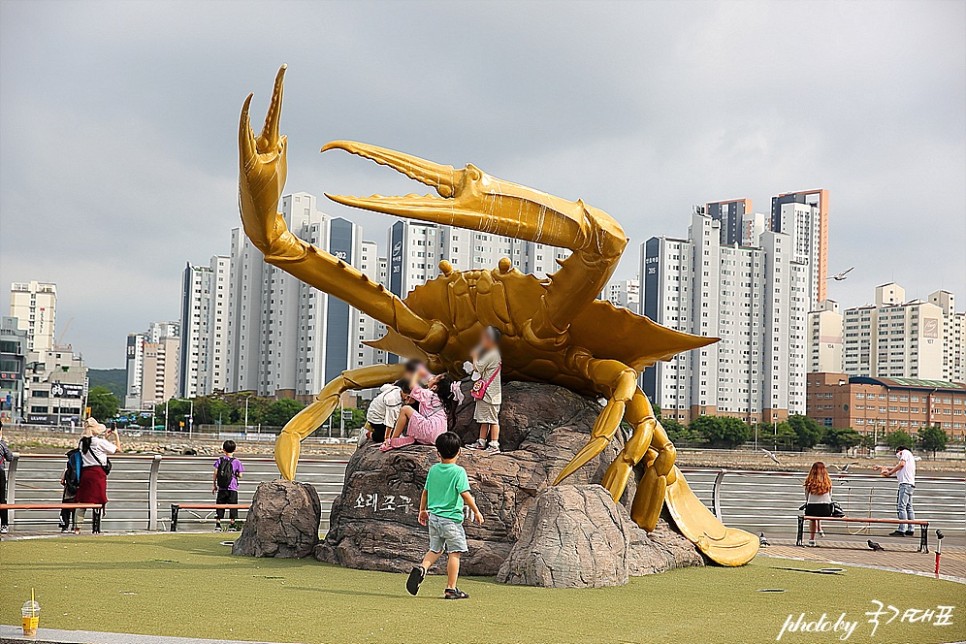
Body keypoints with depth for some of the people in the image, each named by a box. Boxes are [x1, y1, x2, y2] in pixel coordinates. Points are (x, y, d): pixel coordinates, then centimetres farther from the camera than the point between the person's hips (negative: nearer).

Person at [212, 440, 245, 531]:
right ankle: (231, 524, 7)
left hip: (221, 488, 2)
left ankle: (217, 524, 8)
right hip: (232, 488, -2)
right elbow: (240, 475, -3)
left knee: (220, 506, 8)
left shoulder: (220, 460, 0)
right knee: (232, 507, 7)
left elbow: (215, 473, -1)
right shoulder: (236, 462, -5)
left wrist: (214, 485, 7)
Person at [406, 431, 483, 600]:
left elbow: (425, 492, 13)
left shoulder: (433, 470, 6)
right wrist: (476, 512, -5)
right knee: (454, 553, 2)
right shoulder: (458, 472, -11)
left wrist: (422, 510, 27)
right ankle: (451, 589, 3)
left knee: (435, 549, 20)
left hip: (433, 517, 6)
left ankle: (422, 568, -6)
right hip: (451, 518, -6)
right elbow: (465, 494, -15)